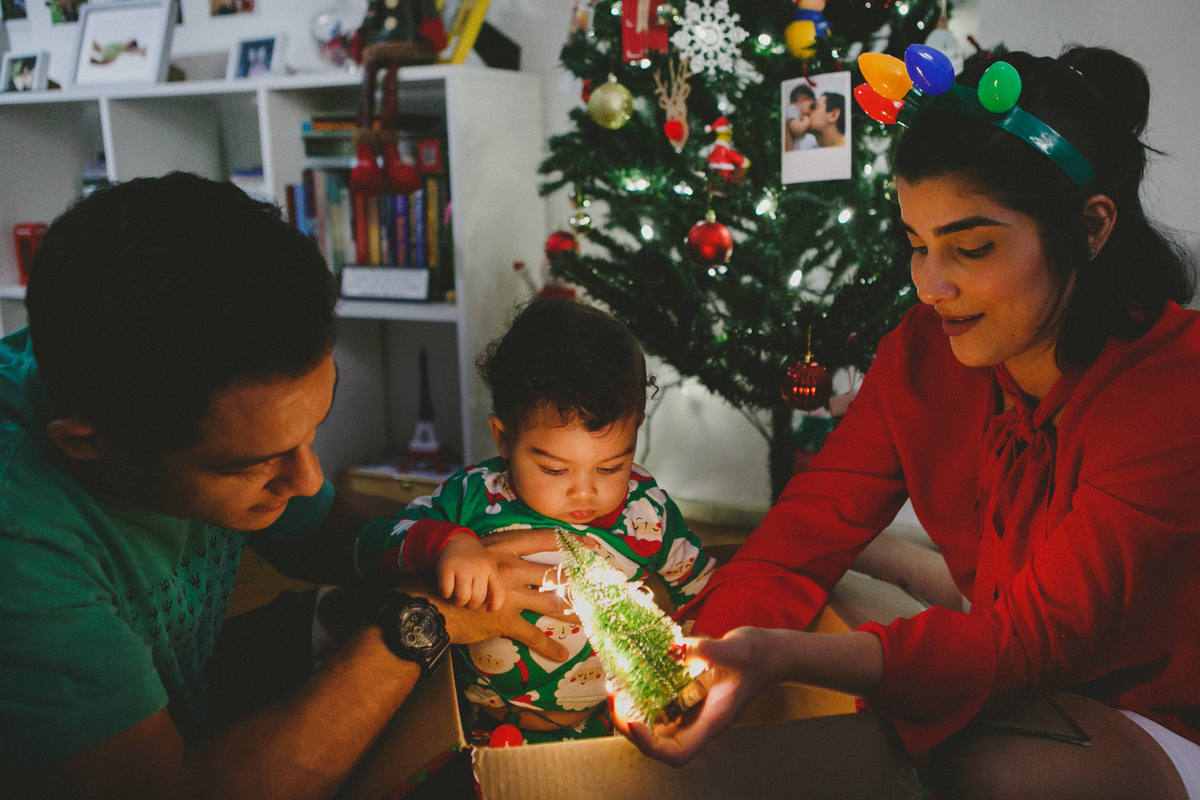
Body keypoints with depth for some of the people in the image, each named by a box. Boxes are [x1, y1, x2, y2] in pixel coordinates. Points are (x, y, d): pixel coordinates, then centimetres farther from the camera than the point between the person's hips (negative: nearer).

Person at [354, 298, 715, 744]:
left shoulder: (647, 511, -4)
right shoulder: (476, 498, -9)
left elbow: (701, 588, 14)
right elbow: (372, 545, -7)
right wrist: (445, 542, -24)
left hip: (611, 724, 2)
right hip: (484, 721, -1)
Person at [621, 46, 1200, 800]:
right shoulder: (925, 351, -10)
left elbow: (1037, 634, -32)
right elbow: (807, 530, -12)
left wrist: (786, 654, -46)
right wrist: (710, 647, -31)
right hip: (1023, 672, 5)